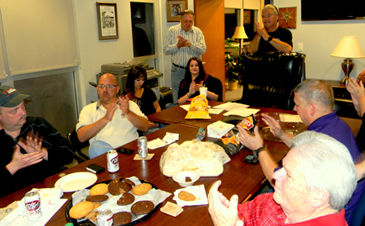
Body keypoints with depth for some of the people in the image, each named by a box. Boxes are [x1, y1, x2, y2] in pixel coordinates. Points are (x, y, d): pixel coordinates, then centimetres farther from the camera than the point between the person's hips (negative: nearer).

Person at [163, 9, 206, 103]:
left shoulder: (198, 32, 6)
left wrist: (189, 43, -19)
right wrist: (178, 45, -16)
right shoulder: (172, 31, 4)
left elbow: (203, 50, -8)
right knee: (177, 102, 4)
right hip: (177, 70, 0)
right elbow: (166, 50, 0)